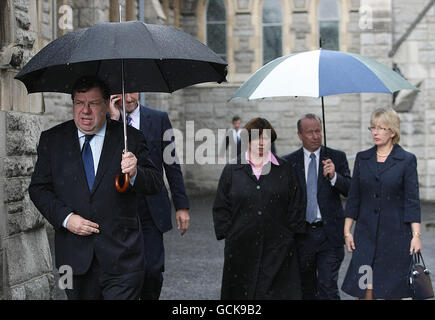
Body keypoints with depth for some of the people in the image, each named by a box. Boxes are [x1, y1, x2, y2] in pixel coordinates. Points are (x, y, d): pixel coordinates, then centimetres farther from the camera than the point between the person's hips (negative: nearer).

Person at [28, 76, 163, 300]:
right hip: (74, 255, 2)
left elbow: (155, 184, -4)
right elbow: (38, 188, 4)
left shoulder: (129, 139, 0)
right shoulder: (52, 139, 5)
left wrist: (135, 174, -27)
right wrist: (65, 218, -11)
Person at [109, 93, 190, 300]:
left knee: (153, 270, -5)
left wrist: (181, 205, 2)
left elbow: (171, 164, 6)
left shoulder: (159, 119, 4)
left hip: (151, 211, 0)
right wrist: (112, 120, -16)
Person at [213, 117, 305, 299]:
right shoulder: (232, 171, 7)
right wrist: (227, 234, 1)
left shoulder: (284, 170, 8)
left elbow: (295, 205, 8)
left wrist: (292, 233, 1)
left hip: (277, 247, 0)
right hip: (241, 248, 1)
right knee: (242, 291, 5)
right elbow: (221, 207, 8)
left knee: (277, 291, -4)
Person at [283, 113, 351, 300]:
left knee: (328, 286, -8)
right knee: (306, 287, 16)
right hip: (302, 234, 2)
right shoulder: (289, 162, 2)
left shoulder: (337, 157, 2)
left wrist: (334, 176, -25)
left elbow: (350, 191, -6)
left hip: (329, 234, -2)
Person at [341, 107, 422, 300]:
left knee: (393, 291, 3)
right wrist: (347, 231, 5)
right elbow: (354, 198, 10)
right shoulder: (362, 158, 8)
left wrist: (416, 235, -10)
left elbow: (412, 200, -4)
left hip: (395, 234, -2)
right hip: (366, 233, 2)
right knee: (365, 289, -5)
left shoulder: (407, 160, -1)